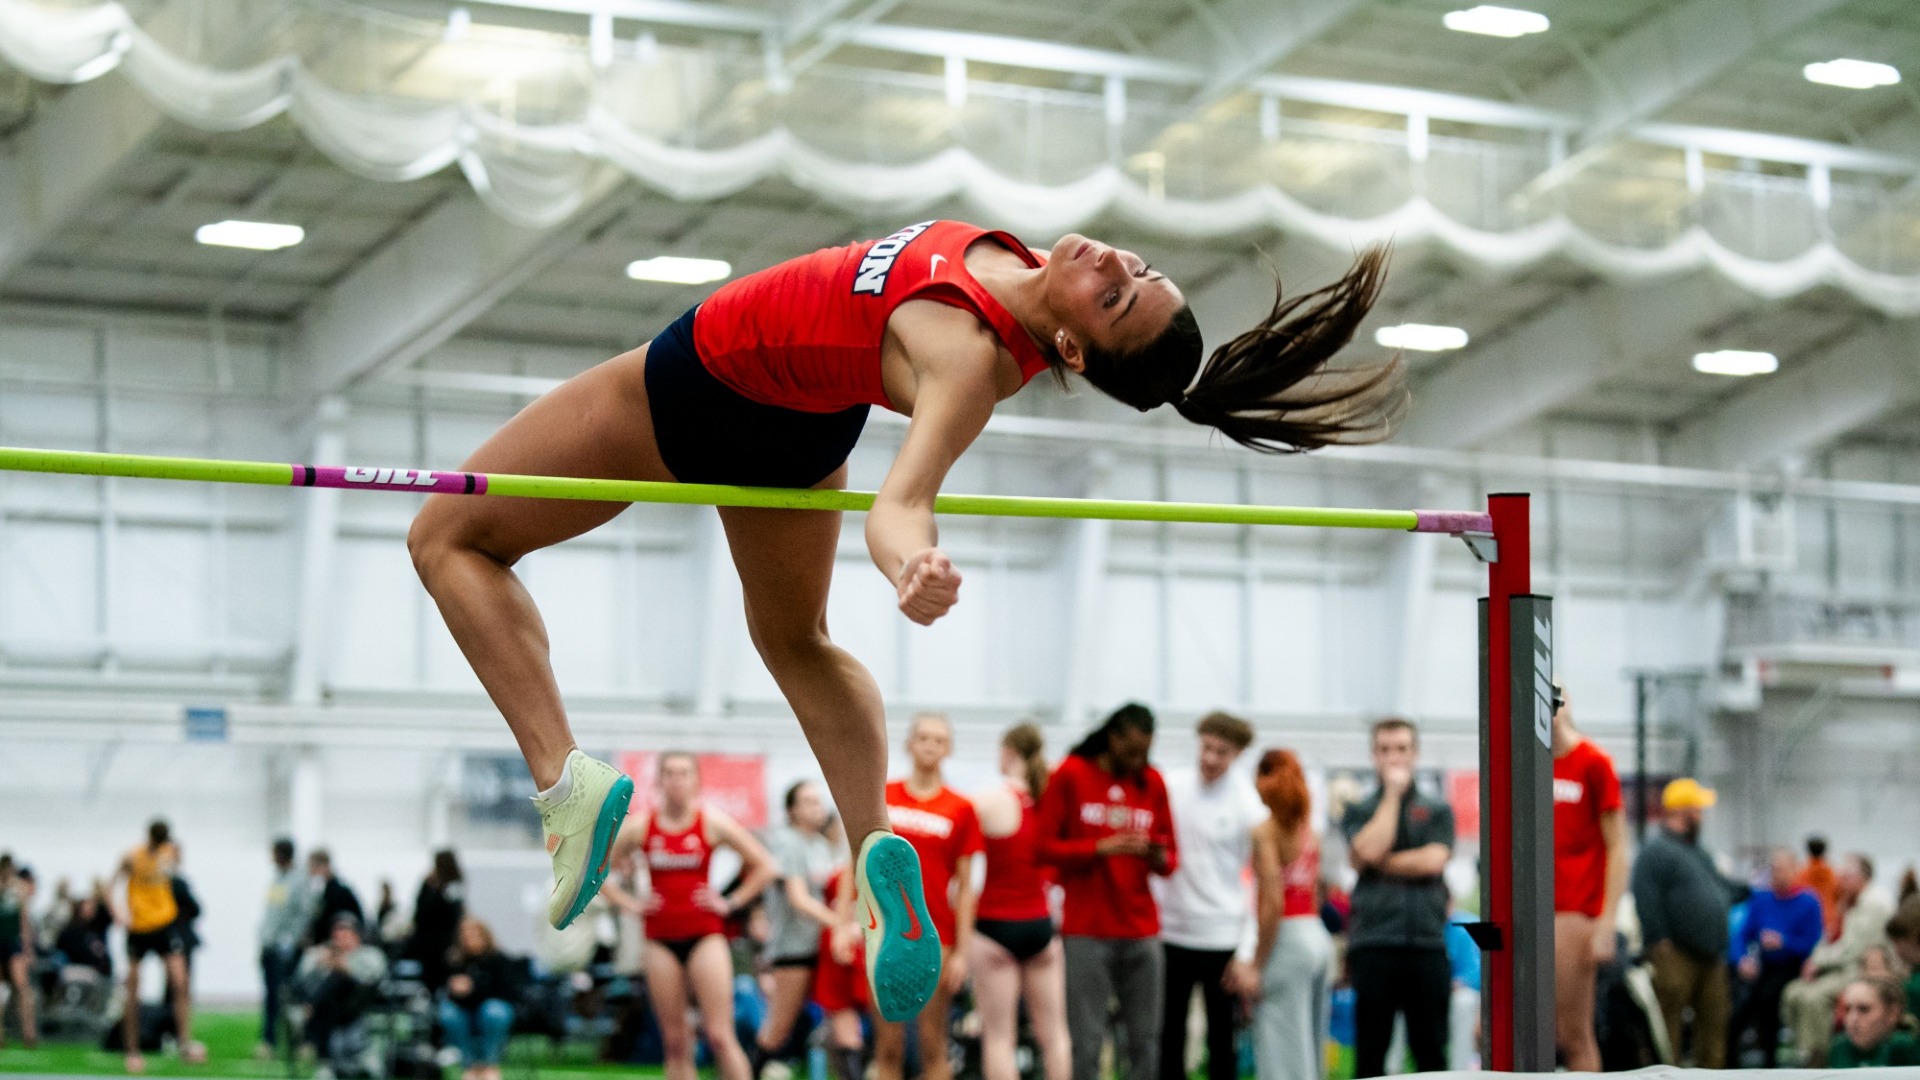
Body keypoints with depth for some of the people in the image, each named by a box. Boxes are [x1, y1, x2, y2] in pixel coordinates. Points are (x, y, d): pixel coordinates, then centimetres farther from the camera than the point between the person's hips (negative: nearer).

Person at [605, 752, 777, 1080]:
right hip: (661, 939, 2)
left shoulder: (713, 822, -1)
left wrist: (732, 902, -4)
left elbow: (764, 866, 2)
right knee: (675, 1041, 3)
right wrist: (628, 902, 2)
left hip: (705, 936, -2)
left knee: (719, 1035, -10)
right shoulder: (640, 826, 3)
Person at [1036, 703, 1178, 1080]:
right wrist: (1101, 848, -16)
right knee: (1085, 1041, -6)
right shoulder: (1071, 775, 0)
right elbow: (1045, 847, -3)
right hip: (1086, 931, -3)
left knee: (1144, 1038, 2)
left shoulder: (1152, 782, 10)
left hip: (1141, 931, 4)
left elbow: (1171, 856, 14)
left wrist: (1159, 858, -10)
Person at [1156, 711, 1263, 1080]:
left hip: (1222, 942, -3)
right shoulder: (1170, 787, 3)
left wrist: (1247, 955, -11)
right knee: (1168, 1039, 6)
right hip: (1169, 935, 3)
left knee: (1222, 1041, 3)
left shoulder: (1248, 805, -6)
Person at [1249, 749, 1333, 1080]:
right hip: (1319, 938, 8)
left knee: (1282, 1053, -5)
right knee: (1310, 1051, 13)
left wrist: (1256, 965, -13)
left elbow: (1273, 903, -17)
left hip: (1287, 939, -8)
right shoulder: (1308, 830, 12)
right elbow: (1313, 896, 12)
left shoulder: (1266, 832, -10)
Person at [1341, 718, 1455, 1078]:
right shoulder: (1359, 812, 11)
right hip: (1373, 944, -1)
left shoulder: (1437, 811, 12)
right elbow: (1367, 849, -10)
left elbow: (1433, 860, -4)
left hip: (1428, 943, 1)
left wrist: (1380, 862, -1)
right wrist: (1392, 792, -1)